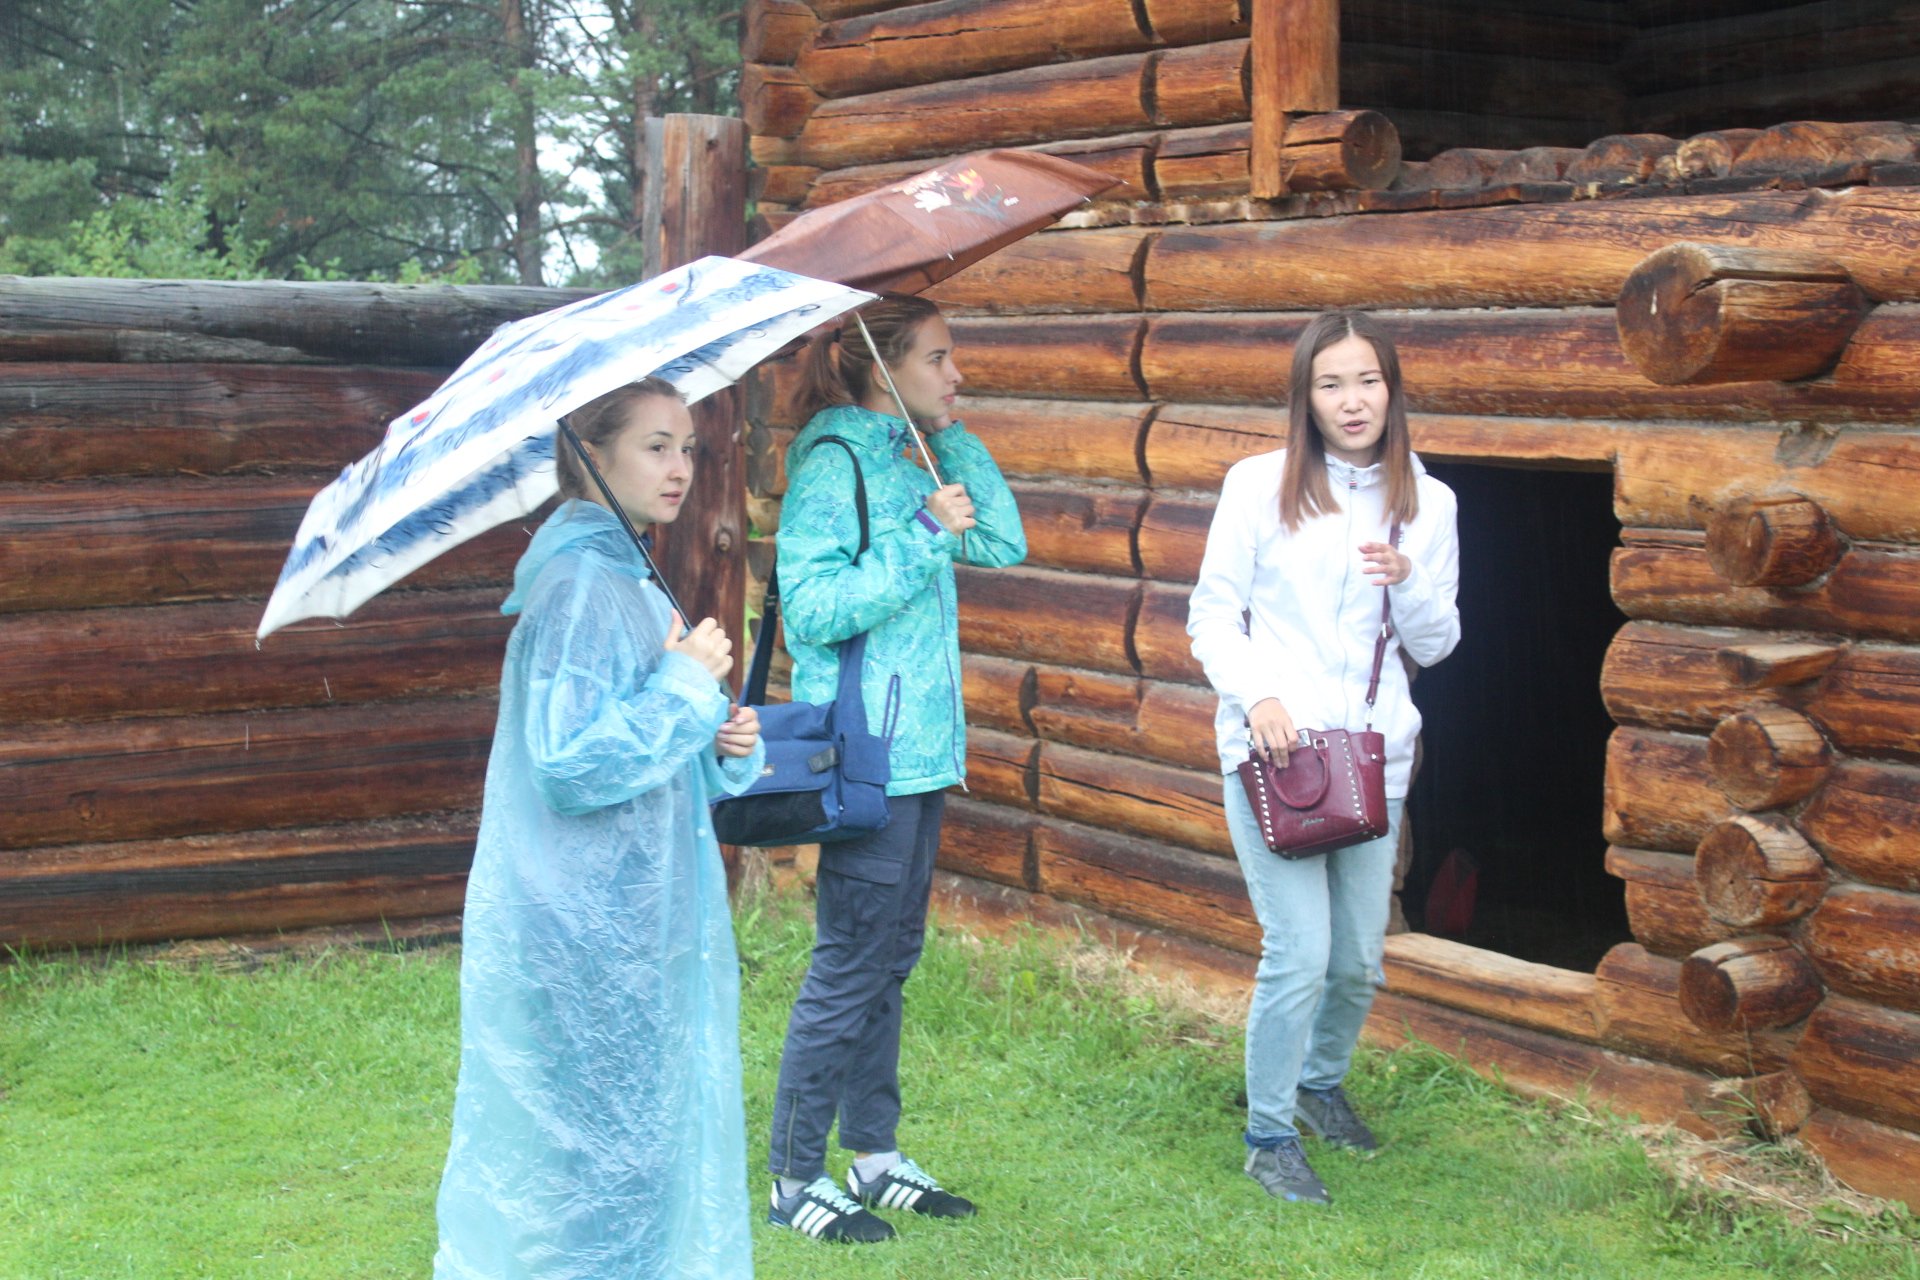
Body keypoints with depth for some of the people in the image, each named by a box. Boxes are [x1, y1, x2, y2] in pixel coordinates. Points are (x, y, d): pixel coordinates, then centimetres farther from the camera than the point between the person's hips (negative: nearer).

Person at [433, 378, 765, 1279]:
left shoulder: (626, 579, 14)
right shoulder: (581, 587, -16)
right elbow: (572, 764, -24)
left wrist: (727, 747, 2)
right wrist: (689, 681, -17)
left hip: (639, 921, 10)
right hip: (592, 938, -10)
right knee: (609, 1152, -2)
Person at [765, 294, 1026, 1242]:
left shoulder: (907, 459, 12)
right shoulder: (832, 460, -14)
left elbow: (1005, 544, 13)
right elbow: (814, 606, -20)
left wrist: (954, 438, 6)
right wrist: (923, 536, -21)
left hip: (920, 747, 9)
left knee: (889, 958, 15)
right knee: (849, 966, -3)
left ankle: (875, 1155, 25)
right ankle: (794, 1180, 8)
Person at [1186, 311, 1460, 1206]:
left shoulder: (1426, 503, 8)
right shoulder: (1259, 485, -1)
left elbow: (1436, 645, 11)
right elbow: (1212, 613, 1)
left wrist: (1407, 583, -9)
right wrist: (1255, 695, -15)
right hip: (1272, 746, -4)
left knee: (1360, 958, 12)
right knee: (1300, 954, -10)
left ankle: (1320, 1082, 40)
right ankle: (1268, 1136, 7)